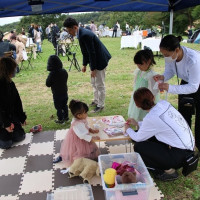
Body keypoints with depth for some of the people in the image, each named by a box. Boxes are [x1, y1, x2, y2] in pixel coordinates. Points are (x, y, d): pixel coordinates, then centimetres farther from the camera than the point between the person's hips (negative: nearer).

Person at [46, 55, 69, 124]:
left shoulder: (52, 74, -21)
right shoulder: (64, 71, -5)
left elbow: (48, 84, -13)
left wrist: (48, 78, 1)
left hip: (57, 94, -6)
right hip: (64, 92, 6)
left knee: (58, 107, 7)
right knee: (64, 105, 21)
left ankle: (60, 120, 15)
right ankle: (66, 117, 34)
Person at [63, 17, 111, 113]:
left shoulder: (85, 35, -26)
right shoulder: (81, 33, 5)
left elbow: (92, 53, -25)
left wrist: (93, 69, -21)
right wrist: (84, 65, 17)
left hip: (100, 61, -10)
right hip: (95, 60, 10)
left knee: (99, 84, 1)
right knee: (94, 83, 21)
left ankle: (100, 105, 14)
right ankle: (96, 100, 36)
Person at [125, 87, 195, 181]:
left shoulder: (151, 117, -22)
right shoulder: (164, 103, -1)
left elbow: (138, 138, -4)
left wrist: (128, 129, 16)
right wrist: (137, 123, 24)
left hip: (180, 155, -8)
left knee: (138, 147, -5)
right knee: (149, 136, 15)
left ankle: (168, 171, 3)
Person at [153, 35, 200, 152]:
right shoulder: (170, 55, -23)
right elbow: (170, 71, -5)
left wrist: (170, 88, -44)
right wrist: (163, 77, -28)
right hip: (186, 84, 6)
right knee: (184, 116, 13)